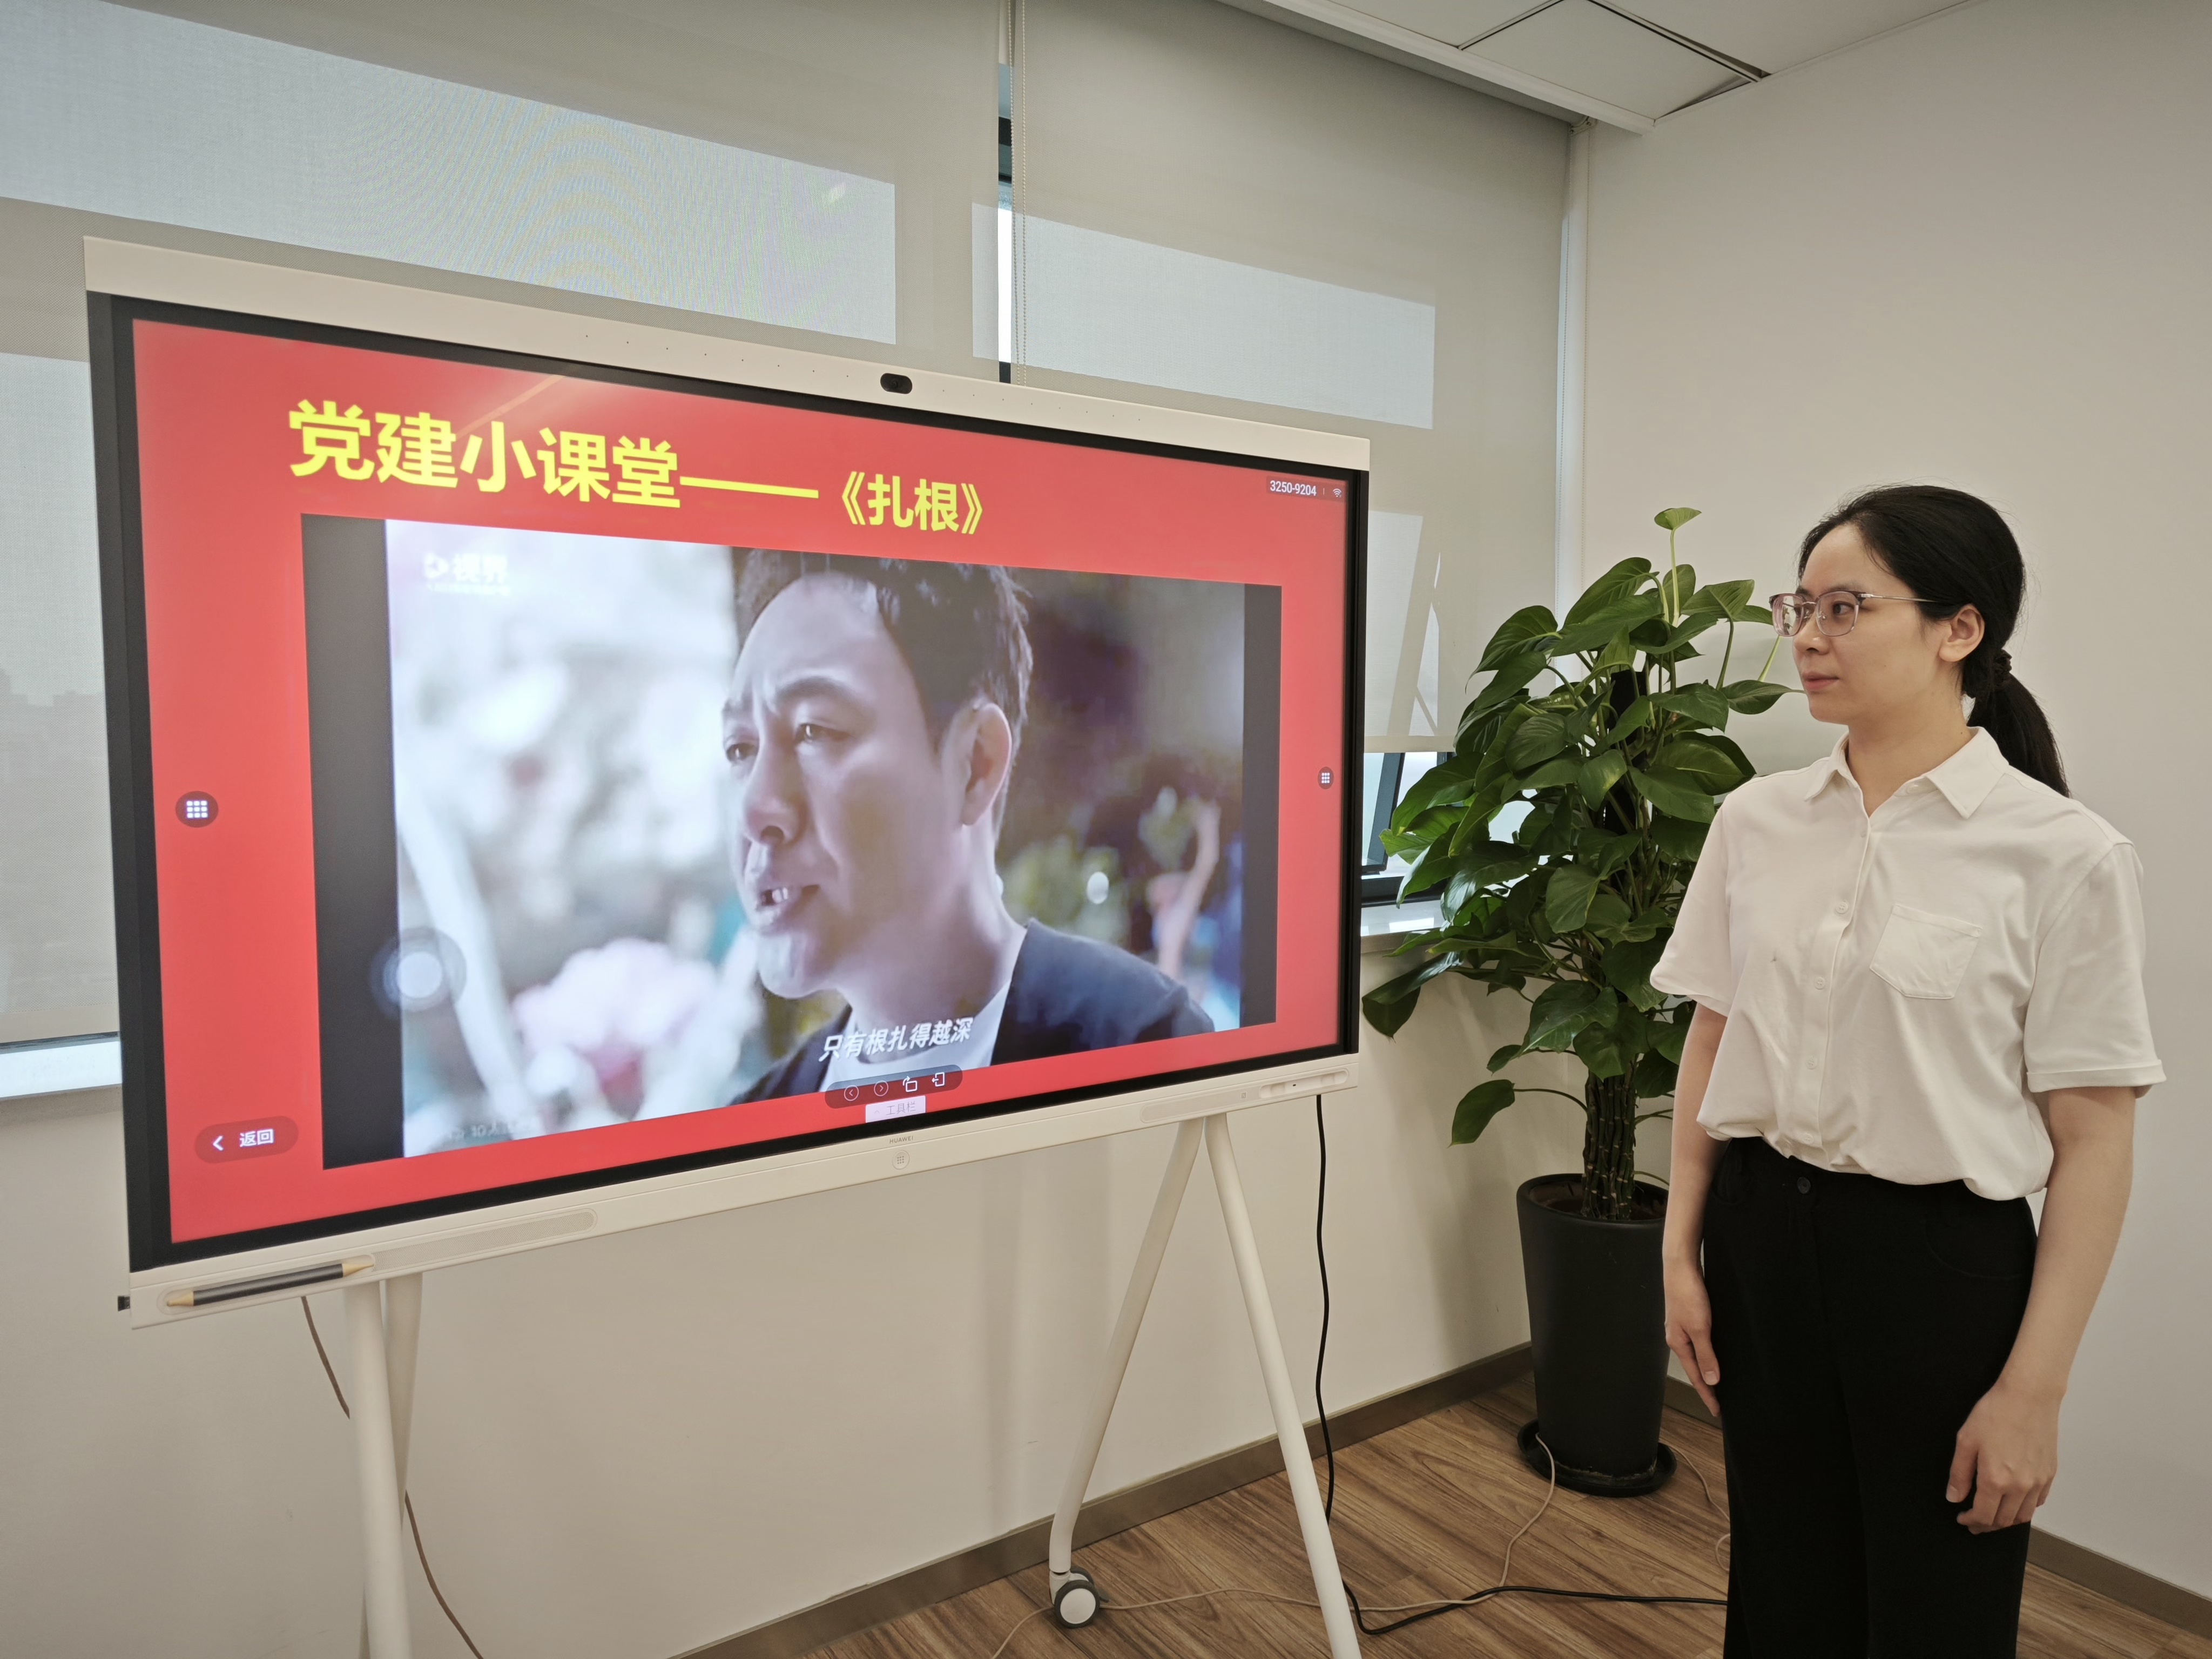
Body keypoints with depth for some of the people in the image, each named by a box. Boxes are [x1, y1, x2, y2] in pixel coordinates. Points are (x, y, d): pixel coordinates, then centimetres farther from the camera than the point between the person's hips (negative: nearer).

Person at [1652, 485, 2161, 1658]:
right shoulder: (1757, 820, 1)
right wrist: (1683, 1250, 5)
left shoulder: (2065, 855, -12)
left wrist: (2033, 1388, -10)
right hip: (1763, 1238, 4)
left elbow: (2092, 1143, -10)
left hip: (1940, 1262, -3)